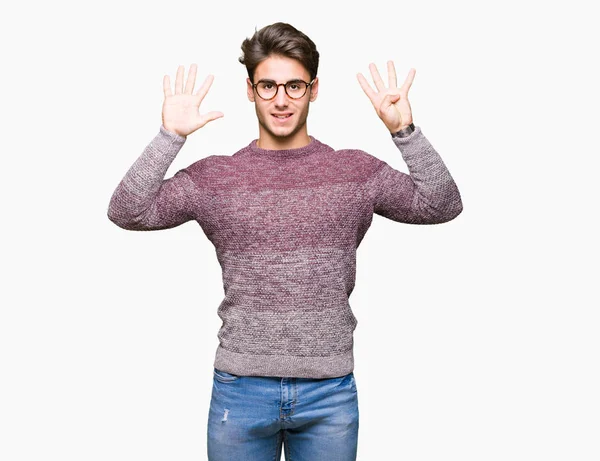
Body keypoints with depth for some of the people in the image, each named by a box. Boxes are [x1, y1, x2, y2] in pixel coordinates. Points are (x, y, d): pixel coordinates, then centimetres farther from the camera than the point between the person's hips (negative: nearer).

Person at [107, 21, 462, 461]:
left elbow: (443, 206, -6)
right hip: (240, 388, 0)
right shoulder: (213, 176, 1)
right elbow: (127, 213, -6)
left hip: (330, 393, 0)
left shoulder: (357, 171, 1)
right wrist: (171, 136, -15)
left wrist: (405, 130, -17)